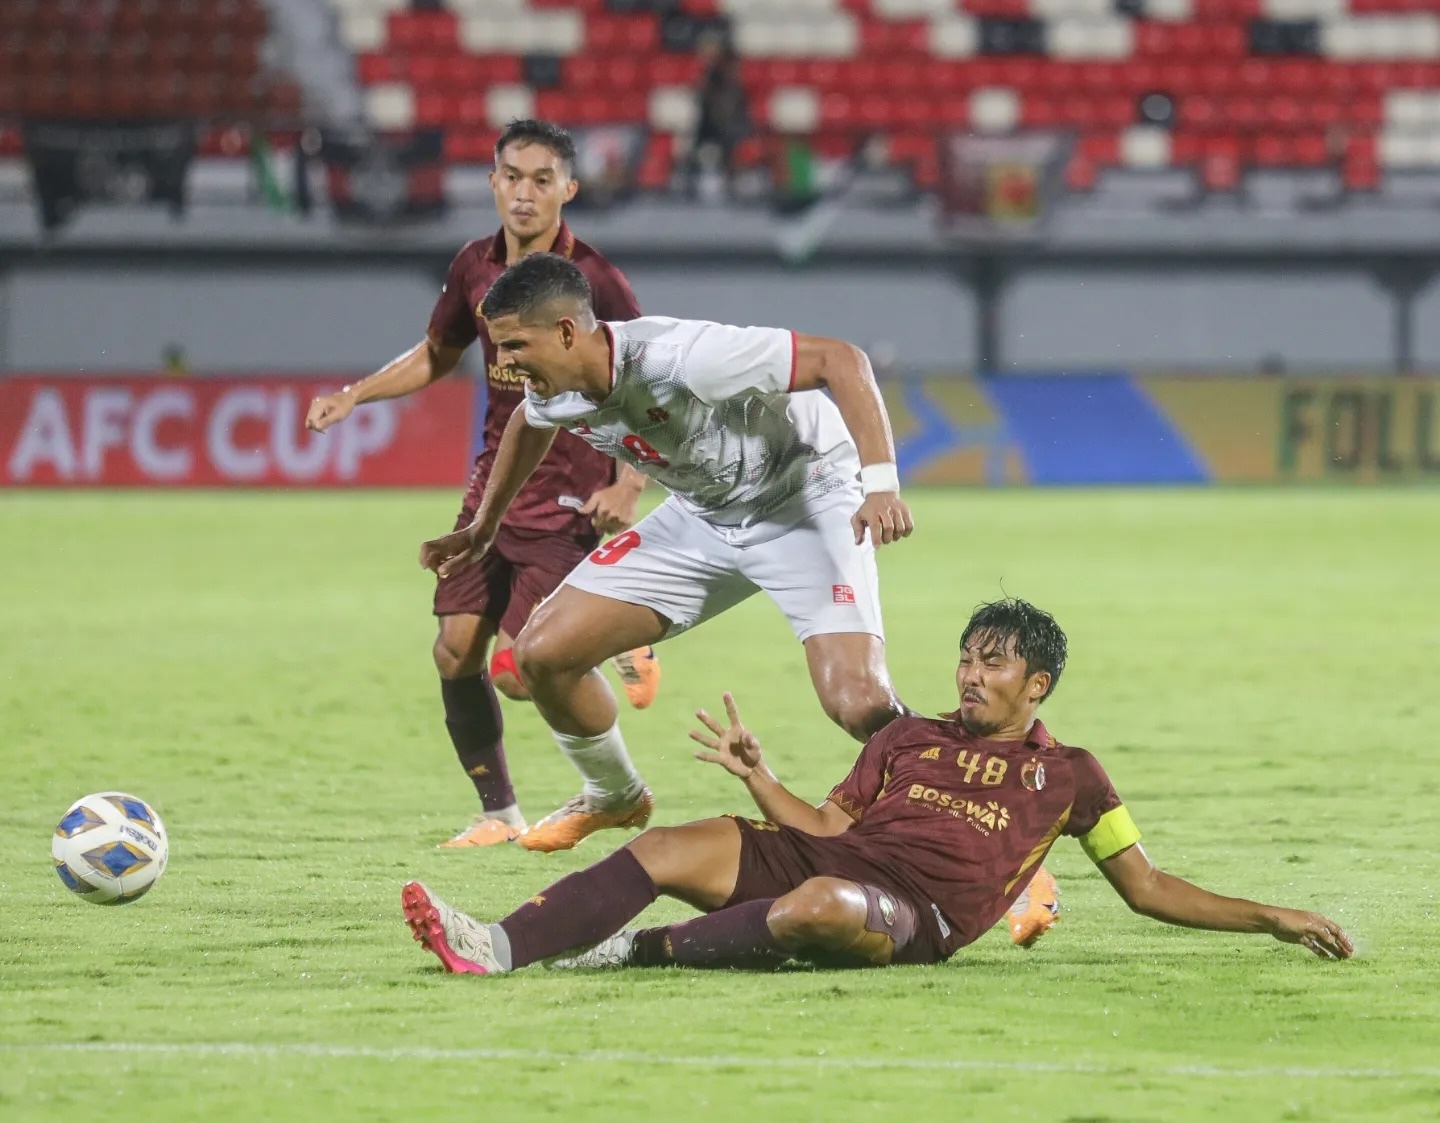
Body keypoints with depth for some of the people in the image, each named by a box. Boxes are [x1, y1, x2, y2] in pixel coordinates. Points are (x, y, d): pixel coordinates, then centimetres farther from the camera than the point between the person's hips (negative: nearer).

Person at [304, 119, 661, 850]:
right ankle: (498, 813, 16)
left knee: (517, 672, -12)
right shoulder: (476, 268, 2)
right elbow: (437, 355, 21)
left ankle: (618, 643, 19)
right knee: (455, 651, -1)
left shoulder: (591, 281, -16)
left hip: (567, 502, -6)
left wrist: (628, 488, -21)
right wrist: (354, 395, 8)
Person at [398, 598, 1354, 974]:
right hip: (825, 858, 5)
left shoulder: (1067, 775, 17)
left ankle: (634, 952, -32)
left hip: (919, 915, -5)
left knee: (823, 903, -40)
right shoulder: (910, 739, 27)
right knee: (671, 849, -19)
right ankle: (497, 949, -35)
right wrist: (757, 773, 11)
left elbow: (1149, 888, 17)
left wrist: (1273, 920, 10)